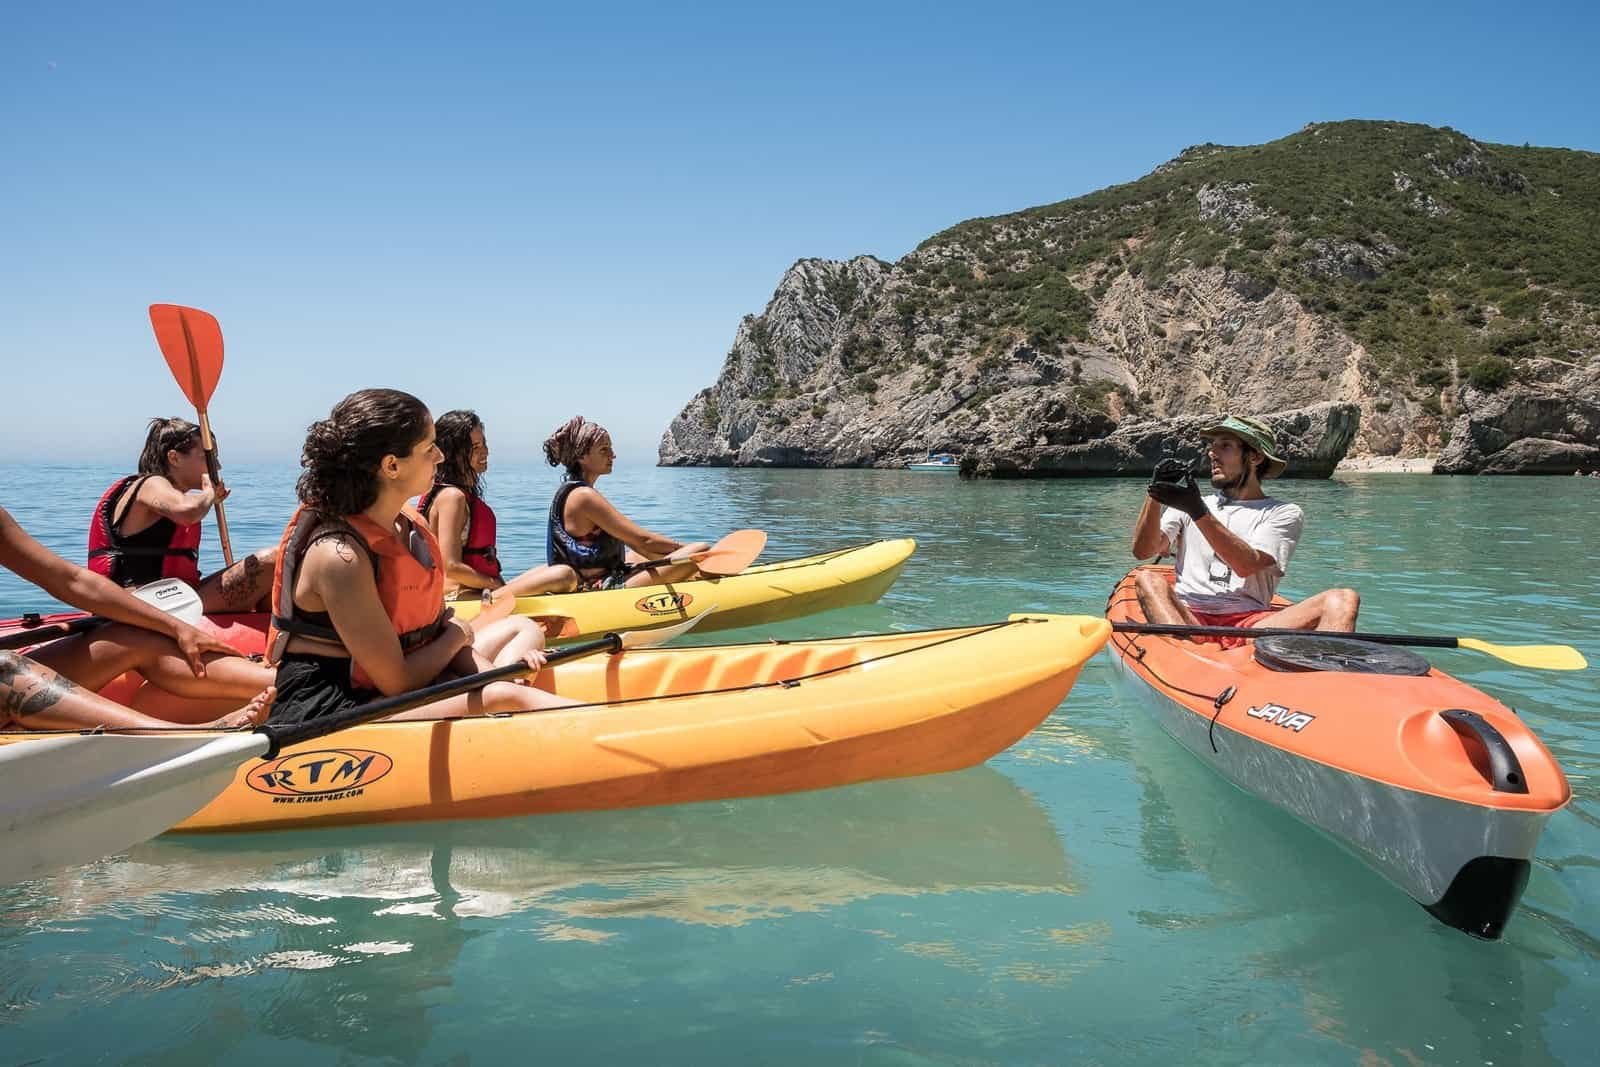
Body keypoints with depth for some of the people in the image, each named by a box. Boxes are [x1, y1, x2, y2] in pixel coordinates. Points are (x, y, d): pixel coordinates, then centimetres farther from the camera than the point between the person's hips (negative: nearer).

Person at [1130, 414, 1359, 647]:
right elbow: (1143, 550, 7)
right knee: (1148, 580, -30)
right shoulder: (1188, 504, 23)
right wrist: (1155, 496, -9)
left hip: (1250, 623, -1)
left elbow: (1247, 566, -5)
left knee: (1343, 599, -21)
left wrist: (1199, 512, -15)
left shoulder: (1284, 513, 15)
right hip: (1185, 620, 1)